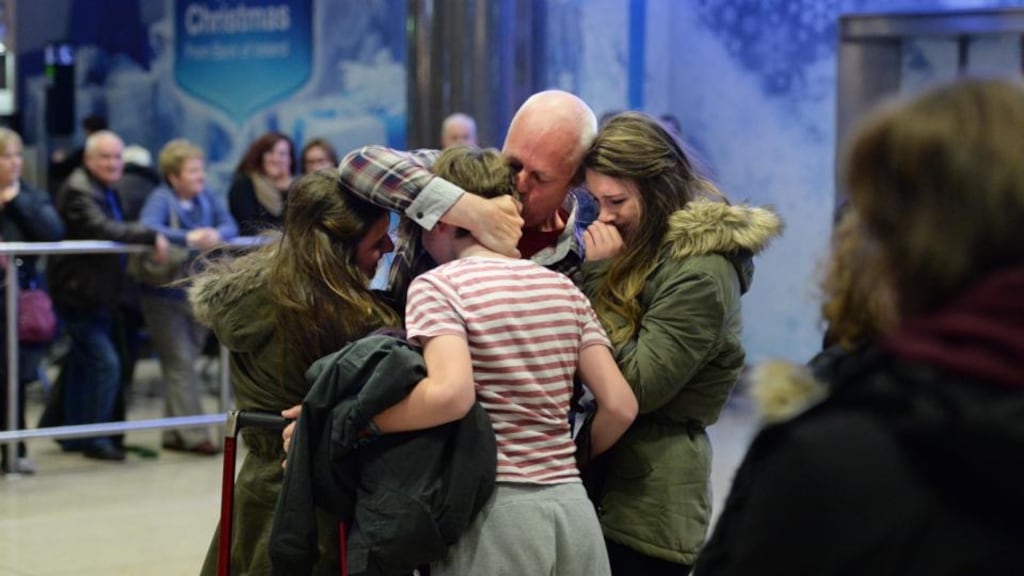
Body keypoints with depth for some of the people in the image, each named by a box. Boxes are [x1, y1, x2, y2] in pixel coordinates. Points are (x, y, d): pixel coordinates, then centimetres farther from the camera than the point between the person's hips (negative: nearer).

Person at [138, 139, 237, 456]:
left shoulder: (207, 198, 6)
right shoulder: (160, 199, -11)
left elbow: (230, 225, -1)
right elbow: (148, 227, -27)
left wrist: (217, 234, -24)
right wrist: (187, 238, -36)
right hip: (164, 295, -6)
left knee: (185, 362, 11)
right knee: (180, 362, -8)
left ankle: (174, 433, 19)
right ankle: (193, 434, -7)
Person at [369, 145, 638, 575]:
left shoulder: (437, 286, -5)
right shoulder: (564, 289, 11)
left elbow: (451, 394, -22)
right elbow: (620, 405, 6)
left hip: (495, 511, -5)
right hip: (573, 510, 5)